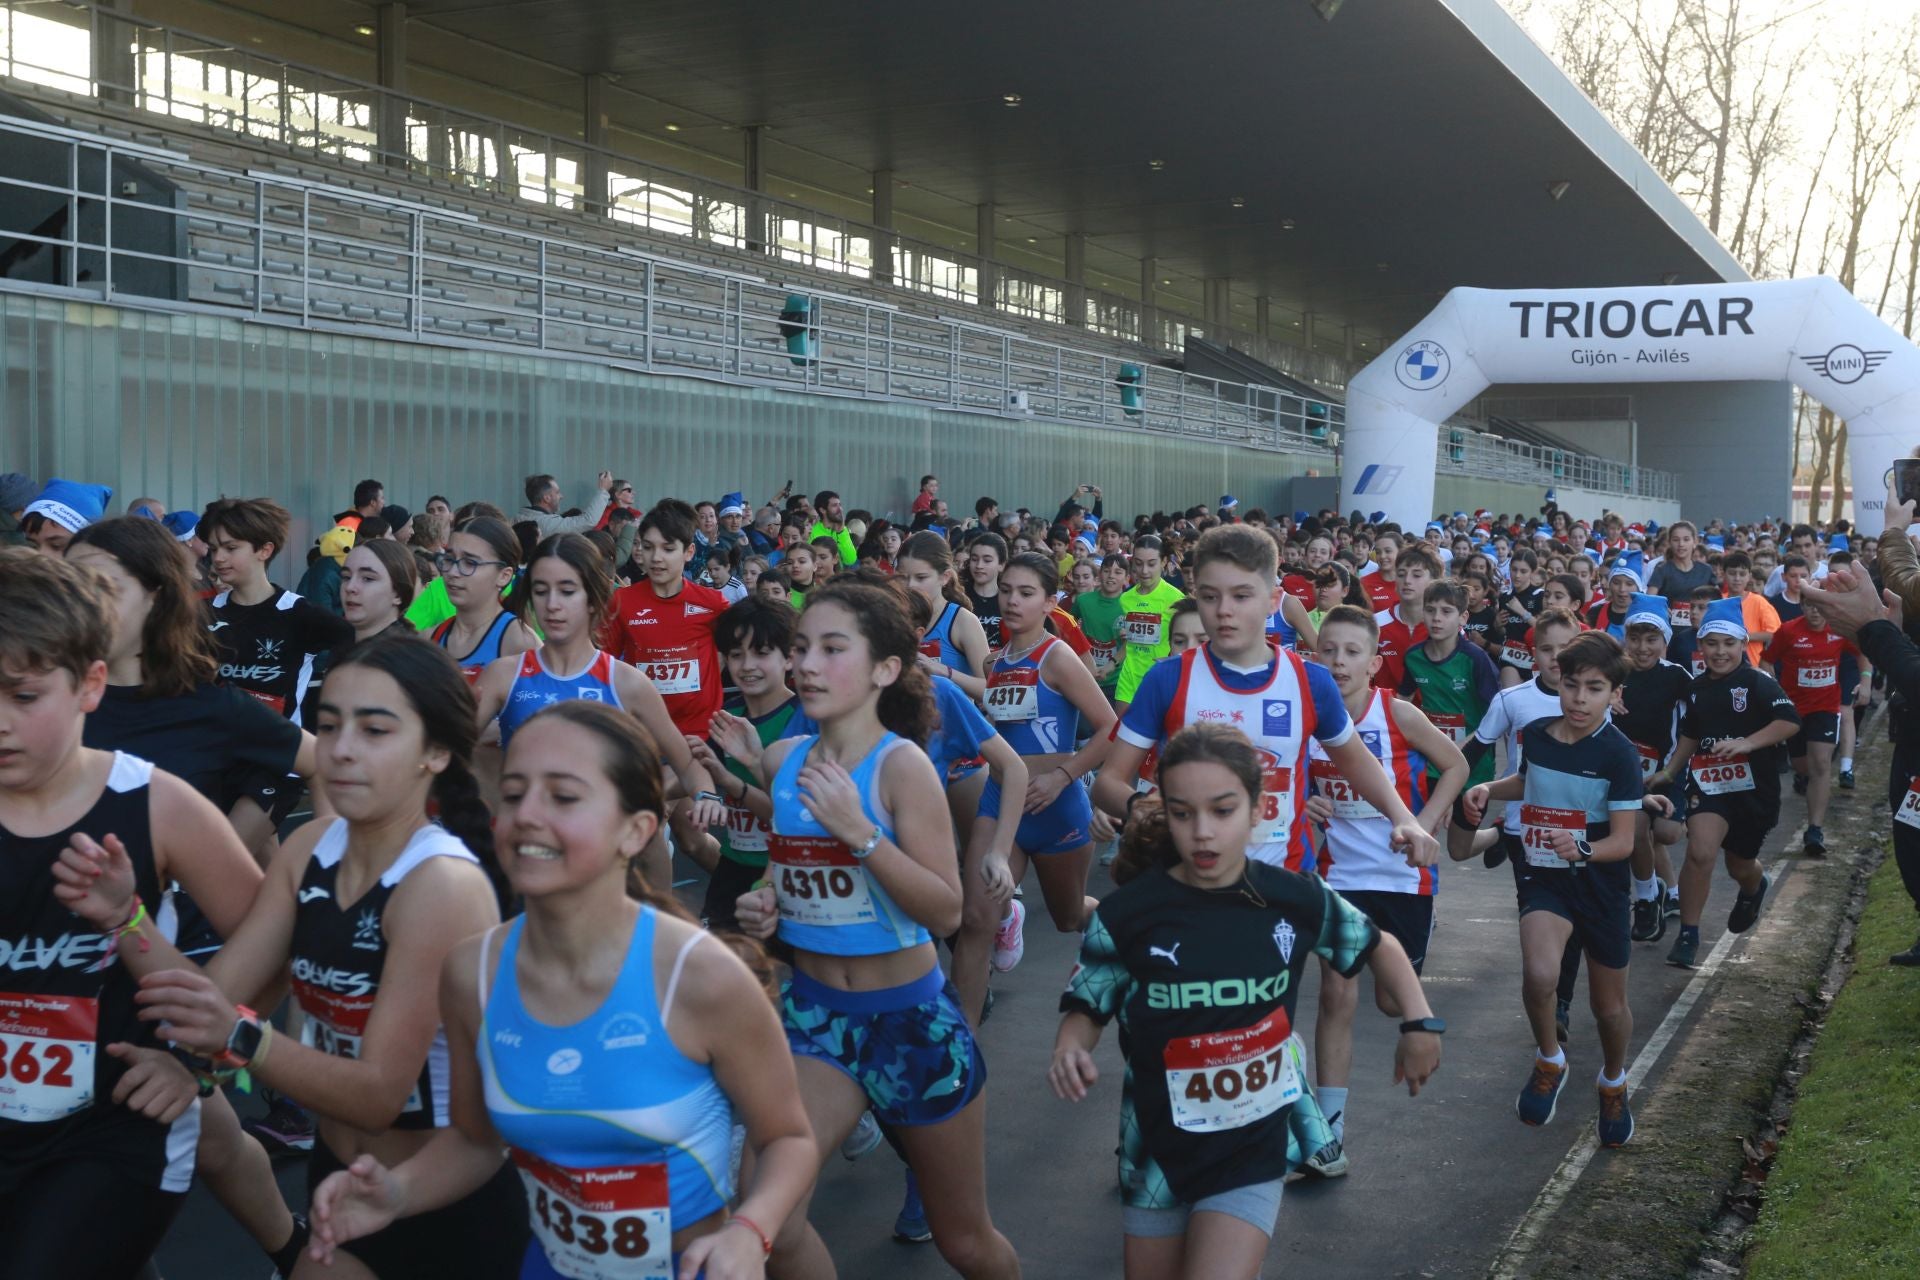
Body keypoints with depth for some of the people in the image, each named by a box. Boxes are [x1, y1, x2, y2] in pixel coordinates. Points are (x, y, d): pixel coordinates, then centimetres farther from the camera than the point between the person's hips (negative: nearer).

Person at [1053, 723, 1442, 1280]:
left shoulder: (1295, 900, -9)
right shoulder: (1127, 914, -14)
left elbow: (1376, 945, 9)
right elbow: (1086, 1007, -5)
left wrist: (1419, 1023, 2)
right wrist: (1068, 1051, -25)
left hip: (1253, 1153, -1)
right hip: (1158, 1152, 1)